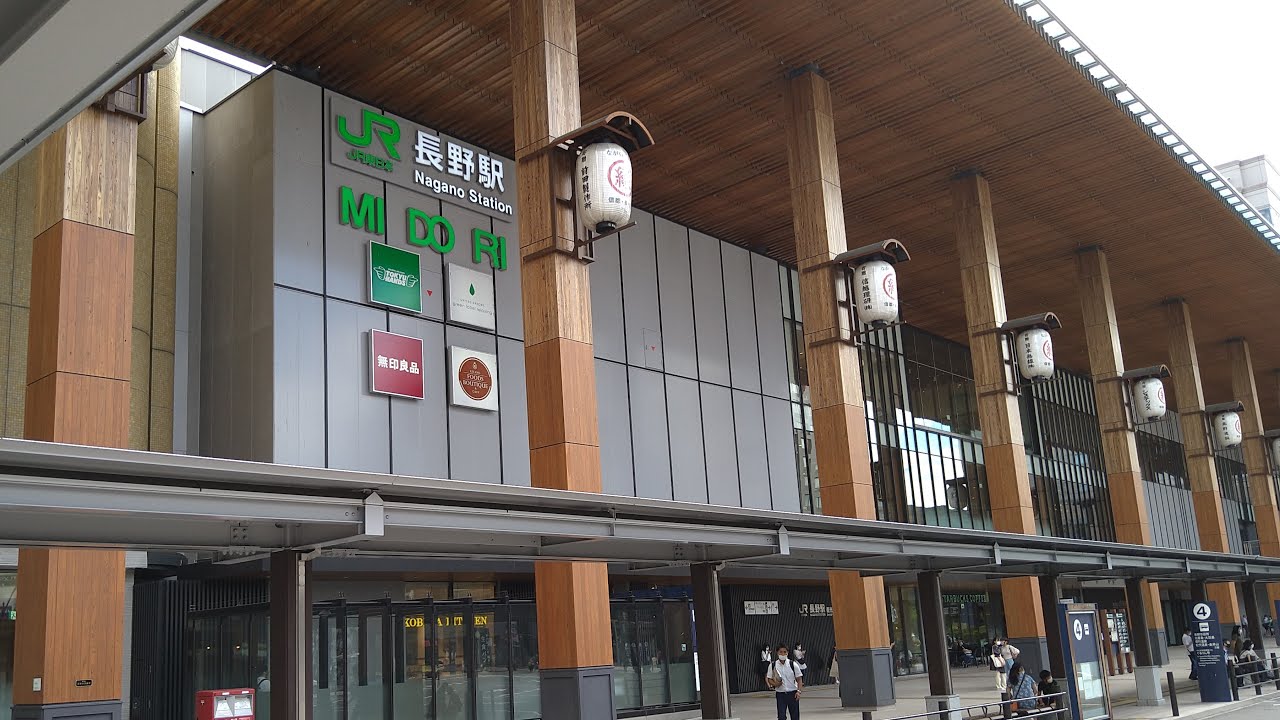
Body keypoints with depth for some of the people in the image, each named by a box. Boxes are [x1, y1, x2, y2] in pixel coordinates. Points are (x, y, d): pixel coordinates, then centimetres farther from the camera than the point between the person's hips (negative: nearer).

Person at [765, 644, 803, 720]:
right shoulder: (772, 665, -2)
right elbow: (769, 679, 6)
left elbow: (799, 679, -1)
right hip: (780, 694, 0)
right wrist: (774, 684, -15)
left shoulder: (793, 664, -5)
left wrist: (798, 691, -12)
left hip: (792, 693, 0)